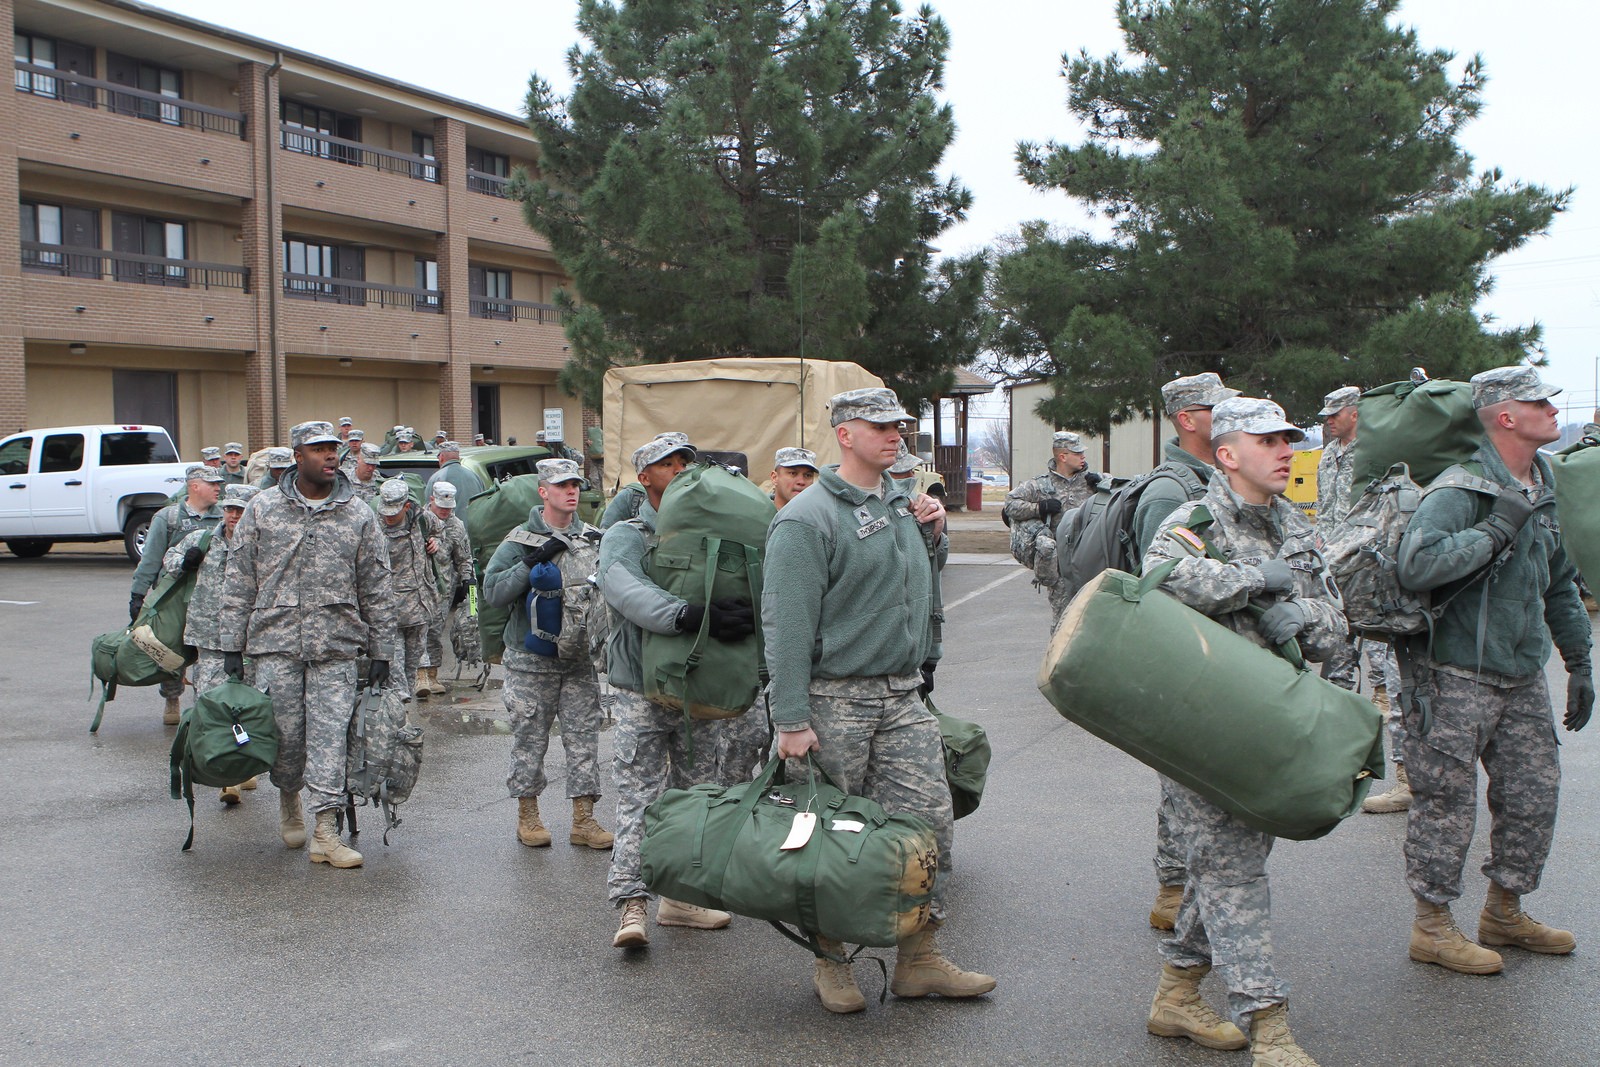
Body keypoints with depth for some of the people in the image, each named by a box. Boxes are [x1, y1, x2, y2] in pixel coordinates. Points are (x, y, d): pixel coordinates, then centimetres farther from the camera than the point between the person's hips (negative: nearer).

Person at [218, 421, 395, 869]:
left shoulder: (359, 515, 5)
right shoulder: (263, 509, 5)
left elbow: (377, 588, 7)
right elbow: (239, 579, 6)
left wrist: (381, 651, 4)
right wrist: (231, 644, 2)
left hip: (336, 646, 0)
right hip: (275, 643, 0)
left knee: (330, 733, -5)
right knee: (285, 732, 6)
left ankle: (325, 830, -1)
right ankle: (288, 799, 35)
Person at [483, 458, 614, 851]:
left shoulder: (594, 539, 10)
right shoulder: (521, 540, -2)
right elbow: (493, 590, -11)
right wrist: (531, 561, -20)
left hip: (579, 656, 3)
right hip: (531, 659, -3)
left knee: (584, 737, 2)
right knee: (530, 738, 5)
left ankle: (583, 819, 9)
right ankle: (528, 816, 19)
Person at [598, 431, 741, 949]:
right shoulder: (626, 536, -5)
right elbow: (625, 590, -25)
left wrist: (747, 615, -20)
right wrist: (687, 614, -38)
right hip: (643, 690, -5)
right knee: (640, 798, -8)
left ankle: (680, 896, 23)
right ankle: (631, 906, -7)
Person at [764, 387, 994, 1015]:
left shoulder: (903, 502, 12)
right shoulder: (807, 518, -12)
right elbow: (787, 625, -16)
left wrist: (934, 534, 7)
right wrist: (791, 720, -20)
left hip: (904, 697, 7)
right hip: (835, 702, -7)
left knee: (931, 821, 4)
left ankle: (919, 961, 17)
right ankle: (831, 963, 22)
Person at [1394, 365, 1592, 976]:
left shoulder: (1547, 486, 10)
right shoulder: (1463, 487, -17)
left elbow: (1560, 582, 20)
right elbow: (1416, 565, -33)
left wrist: (1580, 663, 20)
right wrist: (1497, 528, -27)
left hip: (1523, 675, 8)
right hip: (1456, 676, -8)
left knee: (1533, 794, 13)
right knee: (1447, 802, 0)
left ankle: (1504, 913, 31)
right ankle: (1432, 927, 14)